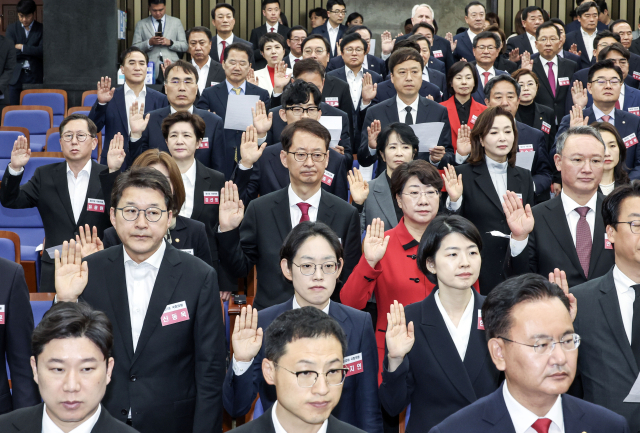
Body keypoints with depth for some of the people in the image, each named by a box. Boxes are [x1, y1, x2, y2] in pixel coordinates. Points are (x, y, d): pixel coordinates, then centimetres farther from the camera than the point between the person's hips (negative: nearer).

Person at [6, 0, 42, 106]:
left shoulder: (41, 29, 3)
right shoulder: (11, 28, 8)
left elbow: (42, 51, -10)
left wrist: (22, 47, -8)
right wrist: (32, 51, -9)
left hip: (35, 76, -2)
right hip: (16, 77, 2)